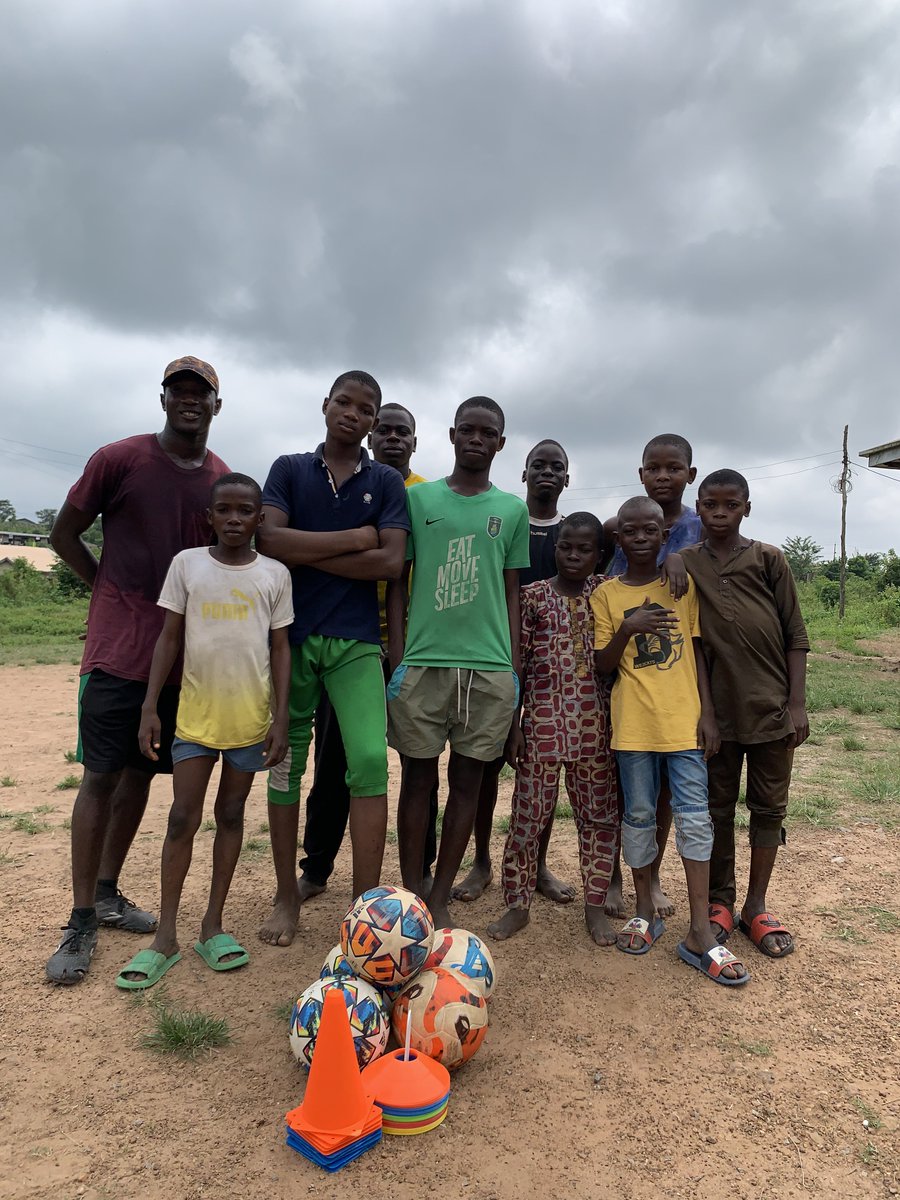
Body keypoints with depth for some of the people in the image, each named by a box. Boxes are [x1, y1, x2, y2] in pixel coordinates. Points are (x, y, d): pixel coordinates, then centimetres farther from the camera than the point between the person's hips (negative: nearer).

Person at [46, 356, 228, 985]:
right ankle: (82, 921, 11)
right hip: (119, 648, -4)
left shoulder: (223, 479, 7)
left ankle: (108, 892, 28)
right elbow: (65, 534, 3)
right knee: (101, 776, -2)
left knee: (141, 774, 12)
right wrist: (112, 589, 2)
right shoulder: (119, 459, -4)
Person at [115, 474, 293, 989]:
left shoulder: (275, 574, 0)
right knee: (183, 818, 3)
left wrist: (281, 717, -4)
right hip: (195, 713, 0)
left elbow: (281, 647, 2)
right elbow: (169, 638, 3)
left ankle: (213, 925, 24)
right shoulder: (187, 563, 1)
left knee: (231, 814, 11)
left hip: (250, 717, 0)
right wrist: (150, 707, -1)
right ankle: (166, 937, 15)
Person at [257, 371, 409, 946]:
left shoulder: (387, 481, 7)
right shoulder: (289, 469, 8)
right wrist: (354, 539, -9)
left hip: (357, 640, -1)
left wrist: (307, 553, -8)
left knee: (370, 760, -12)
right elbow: (269, 540, -9)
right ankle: (287, 894, 23)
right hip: (291, 634, 1)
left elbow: (392, 562, -7)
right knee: (286, 764, 7)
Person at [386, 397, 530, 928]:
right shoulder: (418, 498, 7)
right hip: (423, 661, -1)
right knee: (419, 777, 5)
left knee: (467, 779, 6)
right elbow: (397, 583, 6)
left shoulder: (513, 510, 10)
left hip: (490, 666, 2)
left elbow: (512, 593, 11)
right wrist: (397, 660, -1)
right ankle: (412, 896, 18)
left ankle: (441, 899, 19)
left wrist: (515, 670, 5)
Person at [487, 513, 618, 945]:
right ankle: (518, 905, 20)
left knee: (599, 814, 9)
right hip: (542, 722, -2)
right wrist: (513, 724, -2)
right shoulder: (532, 595, 0)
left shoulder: (604, 591, 5)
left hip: (595, 723, 2)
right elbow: (518, 664, 0)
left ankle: (595, 905, 26)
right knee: (529, 813, 5)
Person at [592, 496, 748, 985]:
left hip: (685, 720, 1)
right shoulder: (606, 595, 2)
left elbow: (697, 651, 7)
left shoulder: (684, 586, 6)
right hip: (633, 724, 0)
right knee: (639, 816, 9)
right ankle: (645, 910, 27)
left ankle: (700, 932, 8)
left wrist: (708, 713, 0)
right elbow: (603, 665, 0)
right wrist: (628, 628, -18)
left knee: (695, 818, 0)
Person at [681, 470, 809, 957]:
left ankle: (756, 906, 26)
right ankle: (719, 901, 27)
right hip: (717, 710, 0)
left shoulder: (769, 560, 0)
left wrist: (797, 704, -4)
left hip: (771, 710, 0)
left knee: (769, 808, 10)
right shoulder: (683, 564, 2)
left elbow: (795, 635, 1)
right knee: (717, 808, 11)